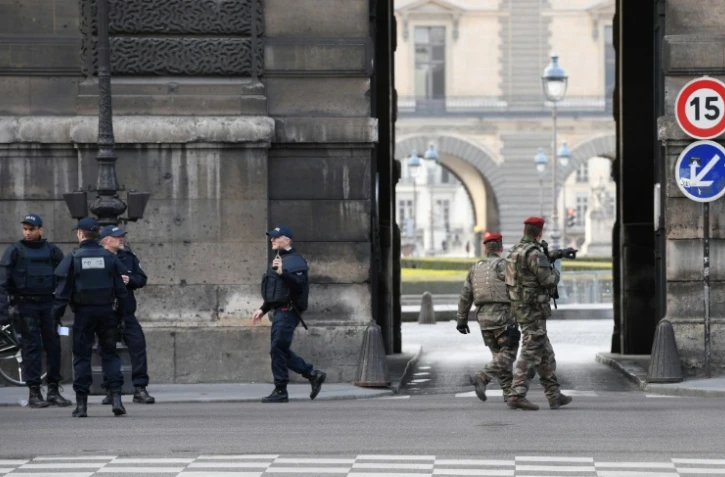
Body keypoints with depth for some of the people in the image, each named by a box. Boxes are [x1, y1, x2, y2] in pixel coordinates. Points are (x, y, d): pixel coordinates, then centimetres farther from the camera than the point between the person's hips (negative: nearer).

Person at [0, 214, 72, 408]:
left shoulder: (52, 251, 7)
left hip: (48, 304, 3)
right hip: (25, 305, -3)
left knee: (53, 345, 1)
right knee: (32, 347, -4)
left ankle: (54, 390, 9)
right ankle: (34, 393, -1)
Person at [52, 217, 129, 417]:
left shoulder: (73, 258, -5)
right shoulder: (109, 257, 2)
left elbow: (63, 290, -5)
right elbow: (121, 290, 4)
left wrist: (56, 315, 0)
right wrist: (120, 314, 12)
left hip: (83, 312, -2)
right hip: (106, 311, 2)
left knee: (81, 356, 4)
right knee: (110, 354, 9)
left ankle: (81, 403, 2)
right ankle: (116, 398, -2)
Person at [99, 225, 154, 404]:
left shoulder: (128, 257, 11)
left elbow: (142, 279, 11)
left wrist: (129, 280, -8)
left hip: (127, 314, 4)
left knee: (138, 346, -5)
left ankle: (139, 389, -2)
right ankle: (110, 391, 12)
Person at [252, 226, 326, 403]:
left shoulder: (295, 260, -9)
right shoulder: (279, 260, 23)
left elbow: (299, 283, -25)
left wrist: (282, 273, -36)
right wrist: (263, 309, 27)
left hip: (287, 311, -10)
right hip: (279, 311, 10)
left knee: (278, 350, -10)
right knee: (282, 351, 10)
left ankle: (280, 391, -5)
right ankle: (313, 375, 17)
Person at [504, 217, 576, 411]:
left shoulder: (516, 250, 13)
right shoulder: (534, 253, -17)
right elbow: (548, 280, -20)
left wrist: (558, 254, 45)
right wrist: (555, 272, 2)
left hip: (520, 306, 9)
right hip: (533, 309, -9)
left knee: (545, 353, 14)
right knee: (530, 353, -9)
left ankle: (554, 395, 17)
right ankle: (517, 396, -13)